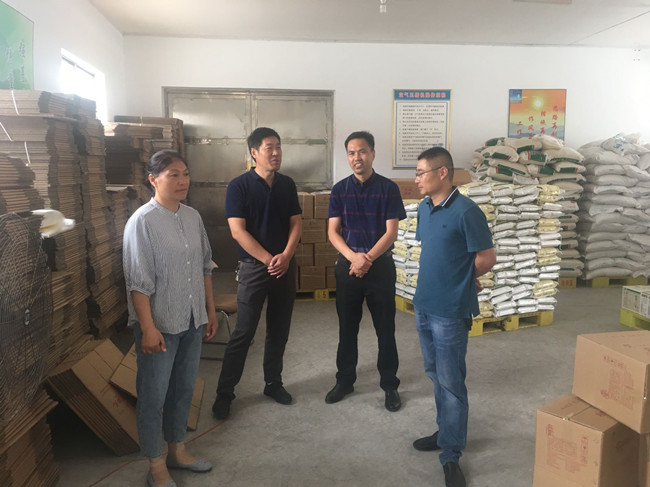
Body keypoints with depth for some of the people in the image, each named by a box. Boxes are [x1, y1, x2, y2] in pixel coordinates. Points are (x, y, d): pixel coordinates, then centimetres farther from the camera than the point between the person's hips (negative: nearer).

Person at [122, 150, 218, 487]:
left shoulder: (193, 217, 4)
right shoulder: (142, 222, -15)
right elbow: (138, 281, -17)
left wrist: (210, 310, 12)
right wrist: (148, 328, -19)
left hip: (192, 321, 6)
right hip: (159, 325, -6)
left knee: (184, 389, 19)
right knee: (154, 395, 7)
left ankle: (177, 450, 38)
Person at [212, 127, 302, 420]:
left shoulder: (287, 185, 7)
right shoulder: (239, 186, -8)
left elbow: (296, 223, 5)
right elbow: (238, 231, -14)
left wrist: (286, 256, -12)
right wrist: (269, 260, -16)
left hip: (285, 266, 5)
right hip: (254, 267, -4)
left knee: (279, 330, 13)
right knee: (243, 333, -1)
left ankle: (273, 383, 29)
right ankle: (224, 393, 13)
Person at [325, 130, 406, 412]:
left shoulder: (388, 188, -4)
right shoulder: (340, 189, 3)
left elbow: (391, 232, -7)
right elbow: (332, 231, -1)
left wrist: (368, 258, -19)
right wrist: (353, 256, -17)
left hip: (380, 266, -2)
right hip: (347, 266, 2)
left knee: (385, 329, 6)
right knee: (347, 328, 12)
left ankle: (390, 385, 22)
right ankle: (345, 381, 28)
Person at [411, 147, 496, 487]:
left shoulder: (466, 211, -16)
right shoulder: (424, 208, 7)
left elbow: (486, 259, -12)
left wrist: (459, 280, 1)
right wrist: (439, 279, 7)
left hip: (450, 311, -8)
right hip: (423, 305, 8)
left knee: (451, 383, 2)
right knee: (435, 375, 19)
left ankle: (451, 455, 15)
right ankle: (446, 431, 37)